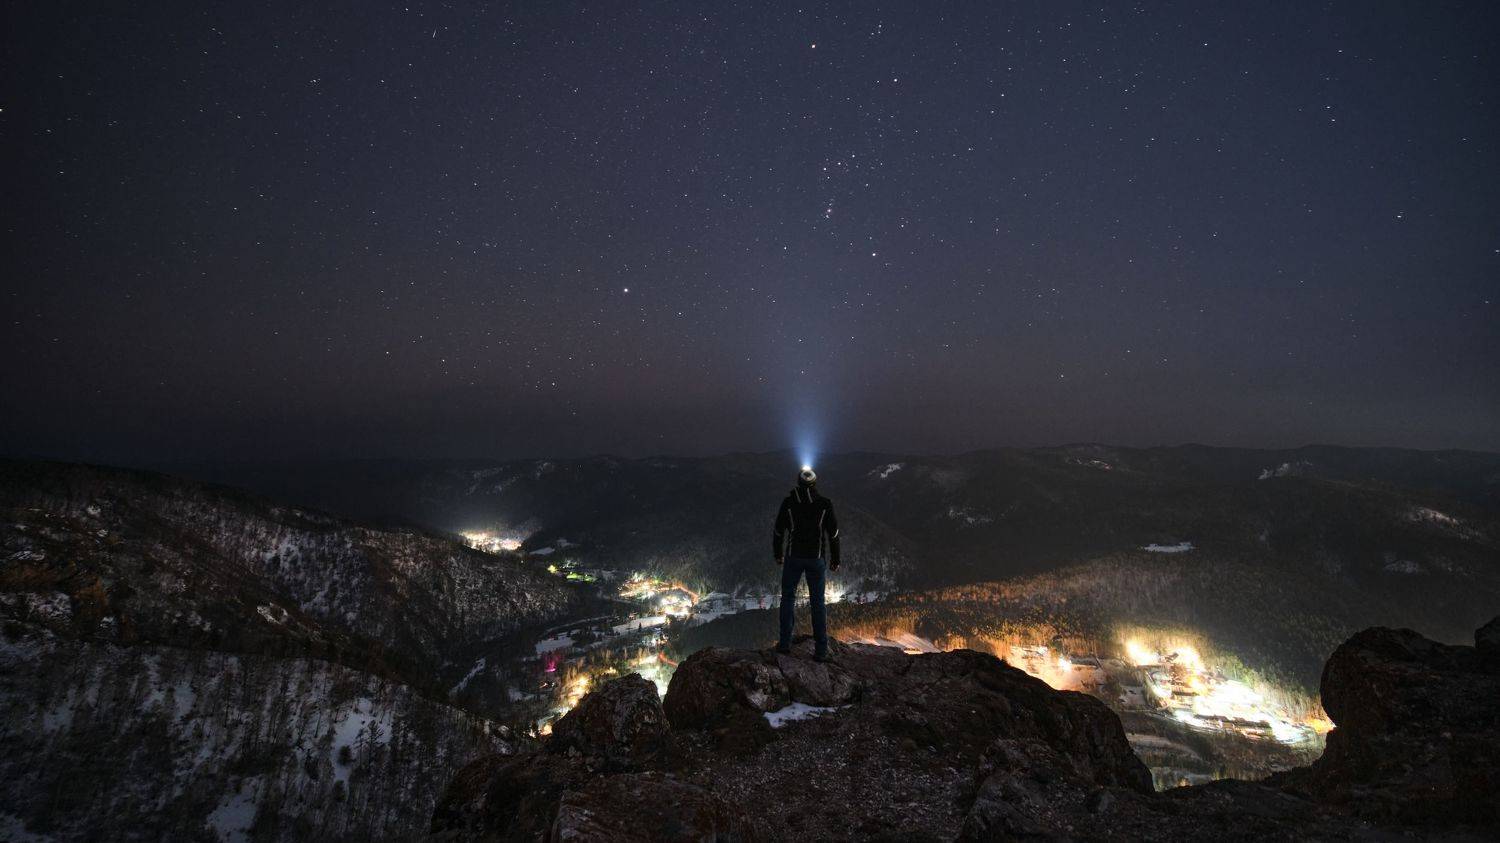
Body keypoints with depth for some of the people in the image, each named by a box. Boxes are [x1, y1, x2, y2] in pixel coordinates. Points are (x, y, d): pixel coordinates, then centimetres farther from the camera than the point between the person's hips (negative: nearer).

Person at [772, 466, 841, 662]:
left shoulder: (788, 502, -5)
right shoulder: (825, 504, -5)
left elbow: (779, 531, 2)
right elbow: (833, 534, -1)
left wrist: (778, 555, 15)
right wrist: (835, 559, 9)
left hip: (793, 557, 0)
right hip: (816, 558, 0)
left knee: (788, 597, 14)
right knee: (818, 601, 7)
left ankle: (785, 643, 13)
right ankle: (821, 649, 7)